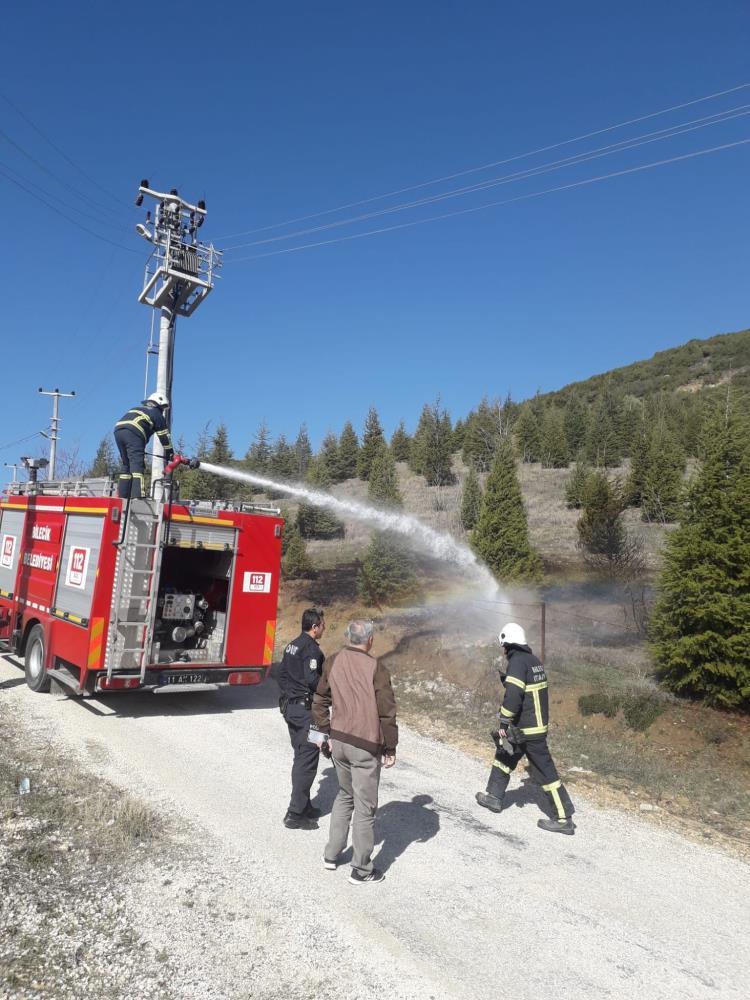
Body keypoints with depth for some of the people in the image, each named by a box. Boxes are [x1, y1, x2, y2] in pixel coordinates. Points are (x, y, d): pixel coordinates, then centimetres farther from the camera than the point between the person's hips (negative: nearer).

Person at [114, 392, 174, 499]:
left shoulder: (137, 409, 37)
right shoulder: (157, 414, 18)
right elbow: (164, 437, 16)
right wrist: (170, 454, 23)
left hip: (118, 430, 7)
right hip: (133, 433, -7)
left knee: (126, 465, 15)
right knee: (137, 465, -13)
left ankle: (122, 497, 11)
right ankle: (137, 496, -27)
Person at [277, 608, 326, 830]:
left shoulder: (292, 645, 10)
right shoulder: (311, 649, -18)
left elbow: (281, 675, 15)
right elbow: (313, 680, -24)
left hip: (290, 707, 10)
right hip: (305, 709, -10)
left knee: (301, 757, 19)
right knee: (307, 760, -2)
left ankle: (303, 805, 29)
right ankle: (296, 814, 2)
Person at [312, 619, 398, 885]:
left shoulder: (333, 663, 1)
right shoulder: (375, 668, -16)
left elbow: (320, 702, 9)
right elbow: (387, 712, -14)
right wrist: (390, 749, -3)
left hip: (339, 742, 6)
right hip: (366, 747, -6)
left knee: (344, 795, 24)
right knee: (365, 807, 7)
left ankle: (331, 854, 33)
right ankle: (361, 870, 18)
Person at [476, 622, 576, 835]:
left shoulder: (517, 661, -18)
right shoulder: (534, 660, 10)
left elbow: (513, 694, -27)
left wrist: (504, 722, -21)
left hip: (526, 729, -9)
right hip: (538, 724, 9)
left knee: (546, 772, -2)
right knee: (504, 756, 21)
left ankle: (564, 819, 6)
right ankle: (494, 797, 31)